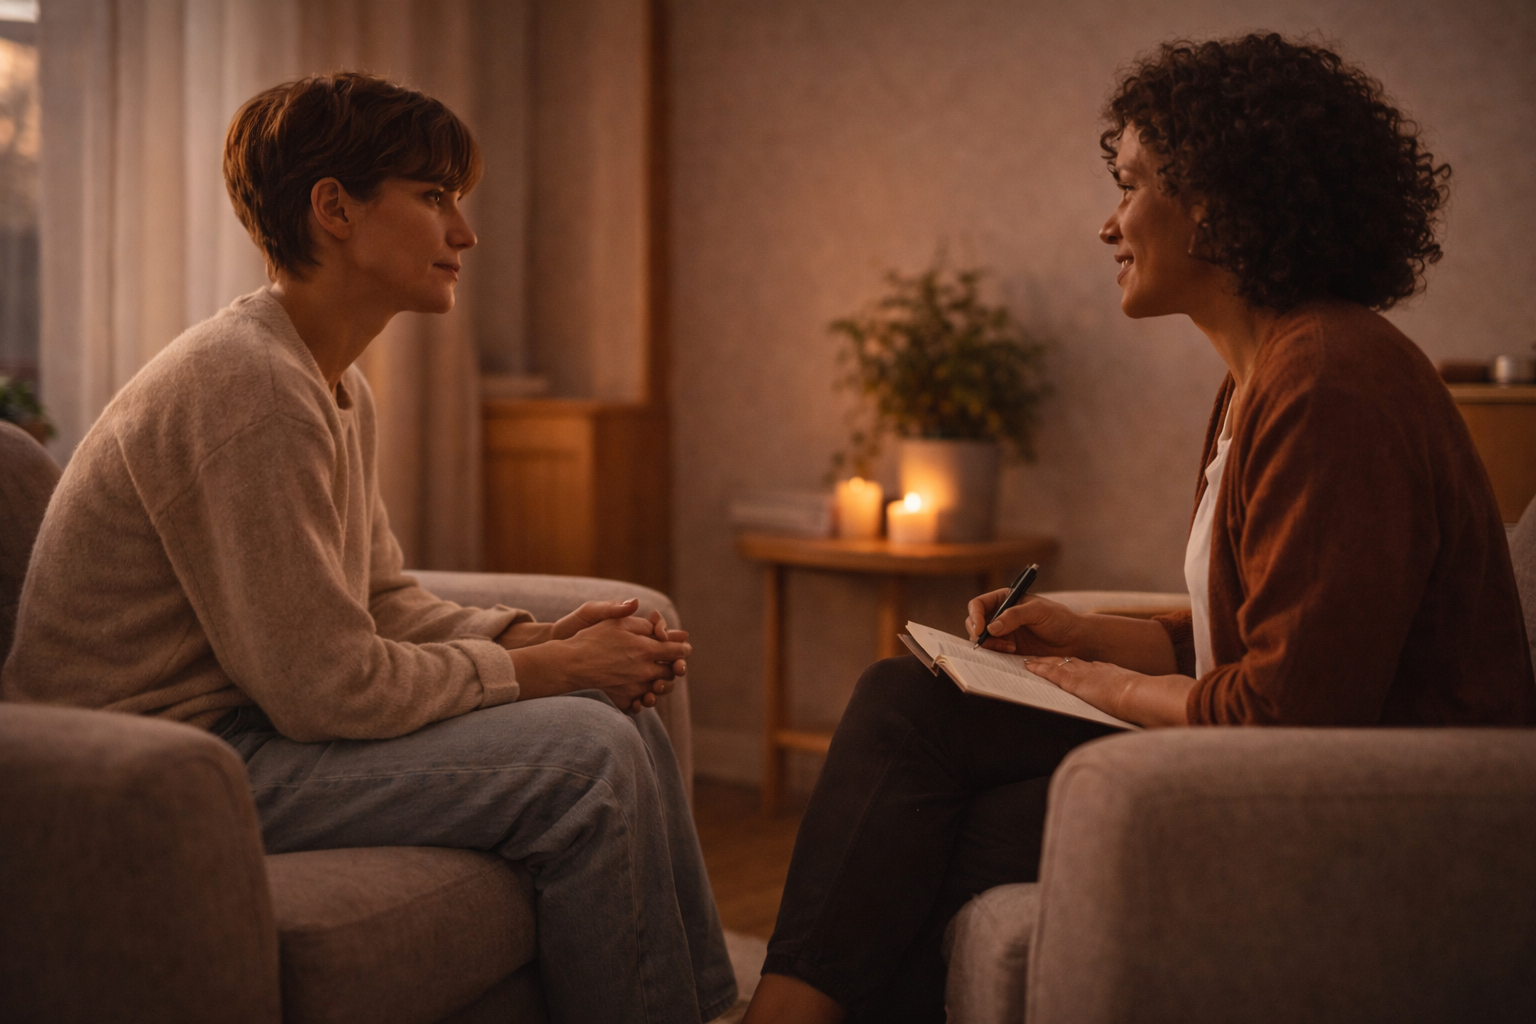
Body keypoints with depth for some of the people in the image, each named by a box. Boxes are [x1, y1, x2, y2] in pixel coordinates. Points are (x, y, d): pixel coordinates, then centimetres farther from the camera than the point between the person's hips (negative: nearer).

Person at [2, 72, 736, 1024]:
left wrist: (539, 639, -2)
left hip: (253, 719, 10)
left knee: (623, 709, 5)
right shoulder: (246, 384, -22)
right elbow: (326, 686, -24)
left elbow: (385, 600, 16)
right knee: (584, 754, -20)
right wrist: (551, 669, -14)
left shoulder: (340, 386, 12)